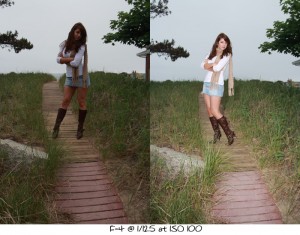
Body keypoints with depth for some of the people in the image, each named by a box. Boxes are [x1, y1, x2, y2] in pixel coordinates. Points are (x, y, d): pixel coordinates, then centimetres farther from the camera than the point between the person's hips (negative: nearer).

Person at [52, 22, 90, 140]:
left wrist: (64, 59, -5)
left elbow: (75, 63, -19)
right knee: (65, 101, 0)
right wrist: (71, 59, -16)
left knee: (81, 102, 1)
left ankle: (80, 128, 9)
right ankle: (56, 127, 1)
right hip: (69, 77, 3)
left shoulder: (81, 46, -9)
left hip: (81, 77, -3)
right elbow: (58, 59, -4)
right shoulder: (64, 44, 4)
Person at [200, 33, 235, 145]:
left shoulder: (227, 55, -6)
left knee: (215, 111, -11)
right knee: (209, 110, 6)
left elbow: (218, 68, -18)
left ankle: (230, 134, -1)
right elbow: (203, 65, 1)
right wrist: (213, 65, -13)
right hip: (207, 83, 6)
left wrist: (209, 65, -1)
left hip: (217, 85, -6)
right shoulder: (212, 53, 11)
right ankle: (216, 133, 17)